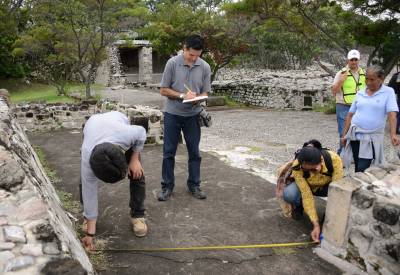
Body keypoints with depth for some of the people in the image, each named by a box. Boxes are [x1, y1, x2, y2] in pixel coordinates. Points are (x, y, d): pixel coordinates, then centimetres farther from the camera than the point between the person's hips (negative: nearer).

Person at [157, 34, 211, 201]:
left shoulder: (205, 67, -3)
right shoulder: (172, 63, -9)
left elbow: (205, 93, 1)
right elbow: (163, 90, -6)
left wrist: (197, 98, -21)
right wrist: (183, 96, -18)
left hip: (193, 115, 2)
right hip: (172, 114, -1)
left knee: (194, 152, 8)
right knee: (169, 152, 5)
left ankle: (194, 185, 22)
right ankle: (167, 186, 17)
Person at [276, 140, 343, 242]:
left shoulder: (334, 159, -36)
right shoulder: (296, 166, -34)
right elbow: (307, 195, -32)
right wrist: (316, 225, -35)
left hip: (327, 186, 1)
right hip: (305, 186, -1)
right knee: (289, 194, -34)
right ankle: (298, 206, 3)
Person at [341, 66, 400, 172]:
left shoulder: (388, 92, -1)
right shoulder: (360, 94, 8)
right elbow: (350, 115, 11)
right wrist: (344, 135, 8)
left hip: (372, 138, -3)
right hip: (355, 136, 4)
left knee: (362, 170, -8)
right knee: (358, 169, 10)